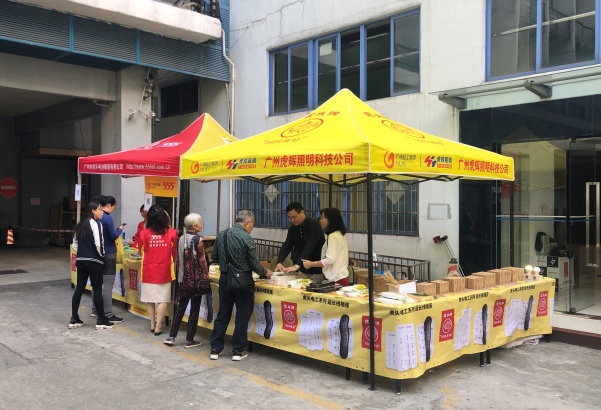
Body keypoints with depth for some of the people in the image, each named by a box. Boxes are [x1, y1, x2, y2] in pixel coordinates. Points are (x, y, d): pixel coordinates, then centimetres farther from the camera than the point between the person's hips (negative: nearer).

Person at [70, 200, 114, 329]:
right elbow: (98, 244, -18)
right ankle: (101, 320, 5)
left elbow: (75, 244, 15)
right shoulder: (95, 223, -11)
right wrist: (102, 256, -3)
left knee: (79, 288, 10)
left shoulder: (80, 224, 13)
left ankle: (74, 319, 13)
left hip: (80, 261, 8)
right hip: (94, 261, -8)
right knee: (97, 289, -1)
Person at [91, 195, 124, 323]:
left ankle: (95, 310, 27)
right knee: (108, 285, -7)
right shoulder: (108, 218, -16)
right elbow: (113, 236, -15)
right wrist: (120, 229, 2)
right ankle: (108, 315, -5)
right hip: (108, 255, -9)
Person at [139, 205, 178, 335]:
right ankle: (158, 327, 4)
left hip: (148, 270, 2)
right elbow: (174, 252, 3)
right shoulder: (171, 233, -9)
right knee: (163, 300, 5)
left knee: (150, 299, 15)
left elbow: (142, 250, 6)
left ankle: (152, 324, 22)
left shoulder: (144, 233, -8)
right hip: (164, 270, -1)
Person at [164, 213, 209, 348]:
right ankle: (189, 340, 10)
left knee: (180, 307, 15)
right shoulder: (198, 240, -14)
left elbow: (178, 259, 10)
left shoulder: (181, 239, 5)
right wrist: (206, 275, -1)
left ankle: (171, 337, 15)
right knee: (194, 310, 4)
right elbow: (202, 261, -12)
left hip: (183, 279, 6)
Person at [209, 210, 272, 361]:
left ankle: (215, 349, 17)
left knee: (223, 314, 14)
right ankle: (238, 350, 14)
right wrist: (265, 272, 7)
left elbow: (214, 257, 9)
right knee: (242, 316, 7)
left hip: (225, 279, 5)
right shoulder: (246, 238, -15)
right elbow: (254, 264, -11)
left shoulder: (221, 235, 2)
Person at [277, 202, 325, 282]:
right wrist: (279, 262, -19)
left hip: (317, 270, -6)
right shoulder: (293, 228, 5)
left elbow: (309, 247, -27)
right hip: (303, 271, 6)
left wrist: (297, 266, -36)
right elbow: (286, 246, -1)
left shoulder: (314, 225, -17)